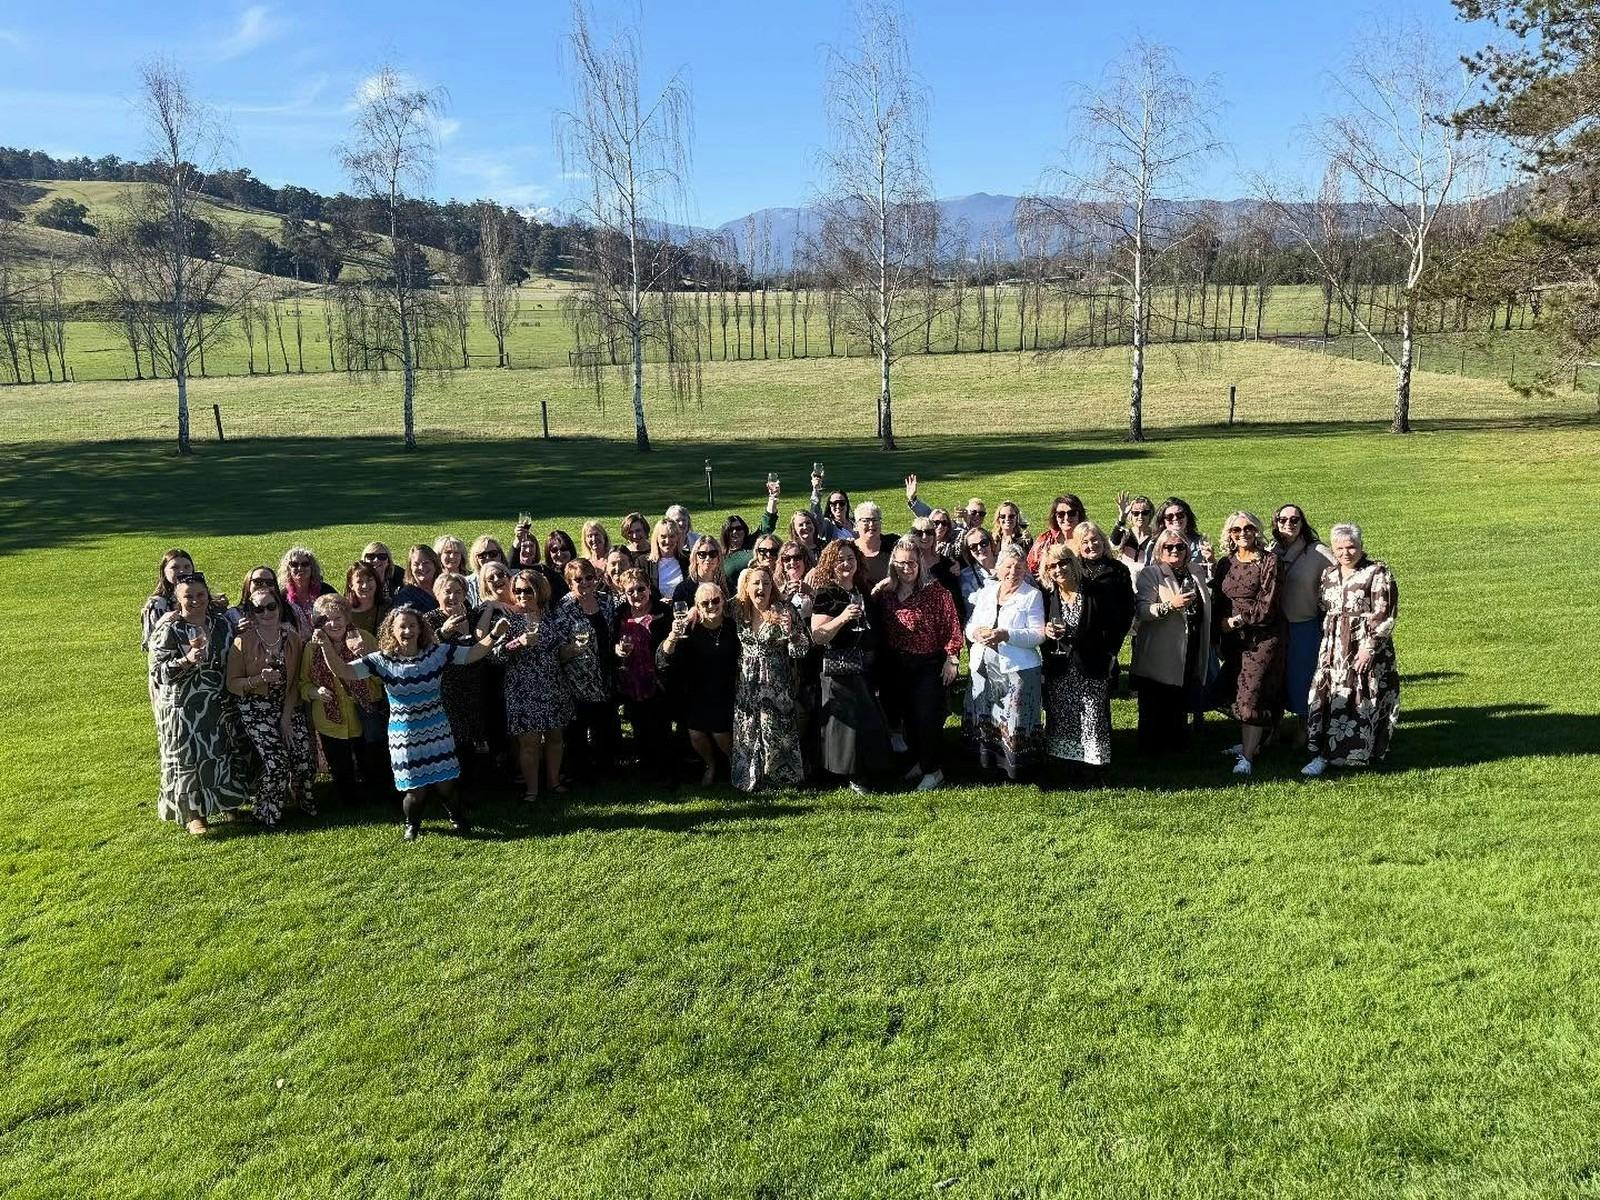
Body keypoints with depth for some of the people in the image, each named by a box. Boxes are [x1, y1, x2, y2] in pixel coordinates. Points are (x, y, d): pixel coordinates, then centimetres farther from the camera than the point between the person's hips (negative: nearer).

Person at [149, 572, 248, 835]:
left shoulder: (221, 625, 5)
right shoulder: (168, 631, -10)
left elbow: (230, 663, 18)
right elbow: (159, 671, -15)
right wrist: (187, 660, -30)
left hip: (216, 706, 5)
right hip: (182, 708, -5)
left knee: (218, 755, 12)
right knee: (187, 758, 1)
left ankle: (220, 804, 28)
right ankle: (193, 814, 10)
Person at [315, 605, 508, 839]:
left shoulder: (436, 652, -4)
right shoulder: (383, 660, -8)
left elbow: (472, 654, -5)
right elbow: (344, 671, -13)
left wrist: (494, 635, -17)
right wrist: (326, 646, -26)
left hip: (436, 730, 1)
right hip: (404, 734, -1)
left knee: (445, 784, 2)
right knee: (417, 789, 3)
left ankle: (458, 817, 34)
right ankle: (412, 824, 37)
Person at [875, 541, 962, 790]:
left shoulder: (936, 592, -11)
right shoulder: (885, 594, 3)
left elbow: (952, 628, -11)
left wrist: (951, 659, -14)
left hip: (929, 665, -5)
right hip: (897, 666, 5)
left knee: (926, 717, -5)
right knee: (908, 715, 14)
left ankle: (932, 770, 8)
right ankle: (919, 761, 30)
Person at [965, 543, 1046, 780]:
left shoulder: (1032, 595, 0)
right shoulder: (987, 590, 13)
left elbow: (1038, 634, -9)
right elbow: (970, 625, 13)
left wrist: (1006, 635, -21)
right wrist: (977, 633, -11)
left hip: (1018, 669, -4)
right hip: (983, 665, 4)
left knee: (1014, 719, -5)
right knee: (984, 716, 8)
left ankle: (1015, 766, 8)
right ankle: (986, 761, 23)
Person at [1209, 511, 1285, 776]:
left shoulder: (1270, 562, -7)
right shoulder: (1225, 563, 8)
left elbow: (1267, 606, -13)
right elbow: (1217, 603, 10)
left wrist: (1236, 620, -11)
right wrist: (1218, 639, 8)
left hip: (1263, 638, -5)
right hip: (1234, 640, 6)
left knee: (1252, 695, -5)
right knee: (1232, 694, 8)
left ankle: (1248, 757, 0)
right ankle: (1250, 742, 28)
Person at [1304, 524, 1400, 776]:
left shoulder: (1377, 573, -7)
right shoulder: (1329, 574, 12)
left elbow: (1384, 615, -12)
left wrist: (1369, 647, -18)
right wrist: (1327, 645, 14)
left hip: (1365, 649, -6)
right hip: (1332, 649, 6)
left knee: (1358, 701, -1)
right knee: (1326, 697, 1)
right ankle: (1322, 753, 3)